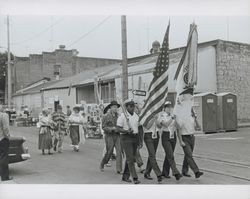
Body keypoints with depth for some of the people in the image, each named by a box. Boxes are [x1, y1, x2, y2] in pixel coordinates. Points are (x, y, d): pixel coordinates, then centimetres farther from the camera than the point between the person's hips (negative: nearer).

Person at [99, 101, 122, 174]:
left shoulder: (118, 116, 7)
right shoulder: (106, 116, -3)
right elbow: (104, 127, -7)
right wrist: (112, 128, -20)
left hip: (117, 136, 3)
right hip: (109, 136, -3)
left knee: (119, 151, -8)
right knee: (109, 152, 3)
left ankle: (119, 169, -6)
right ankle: (102, 164, 31)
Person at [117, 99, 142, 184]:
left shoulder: (136, 116, 10)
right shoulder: (122, 116, -8)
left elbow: (139, 129, 14)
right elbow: (118, 128, -10)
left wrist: (140, 141, 11)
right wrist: (127, 131, -28)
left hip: (135, 138, 7)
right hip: (126, 138, -6)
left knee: (131, 158, 10)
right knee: (130, 158, -10)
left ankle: (125, 176, 22)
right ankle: (135, 178, -9)